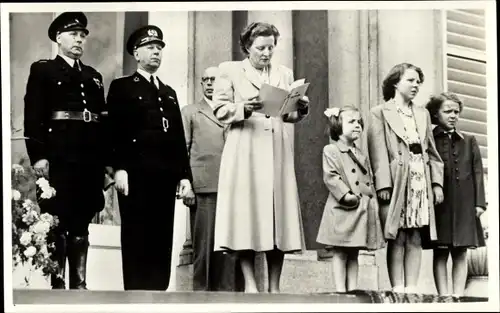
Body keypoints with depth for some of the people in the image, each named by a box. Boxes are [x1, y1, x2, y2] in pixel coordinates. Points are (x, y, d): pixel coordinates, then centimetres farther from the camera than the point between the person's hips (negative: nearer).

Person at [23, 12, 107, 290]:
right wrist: (38, 156, -15)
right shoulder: (43, 70, 5)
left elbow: (103, 120, 17)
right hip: (58, 159, -5)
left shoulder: (94, 76, 20)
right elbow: (33, 116, -5)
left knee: (81, 225, 7)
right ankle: (57, 284, -1)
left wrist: (106, 160, 10)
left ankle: (79, 284, 10)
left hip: (91, 160, 5)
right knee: (58, 225, -4)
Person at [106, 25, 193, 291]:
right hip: (136, 174, -5)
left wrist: (184, 174, 10)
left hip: (166, 176, 5)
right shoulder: (121, 87, 8)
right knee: (136, 240, -5)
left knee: (162, 241, 2)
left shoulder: (169, 92, 24)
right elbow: (115, 131, -4)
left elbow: (179, 137, 19)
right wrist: (119, 168, -15)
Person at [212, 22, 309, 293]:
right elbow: (220, 111, -1)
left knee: (278, 215, -1)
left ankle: (274, 287, 1)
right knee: (246, 214, -10)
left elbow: (290, 115, 19)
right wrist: (244, 108, -18)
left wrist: (301, 109, -3)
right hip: (245, 153, -4)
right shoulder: (229, 70, 7)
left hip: (278, 152, 4)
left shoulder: (284, 73, 18)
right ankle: (250, 284, -8)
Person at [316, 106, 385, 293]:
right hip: (342, 210, -7)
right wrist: (346, 194, -22)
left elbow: (370, 181, 20)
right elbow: (331, 177, -13)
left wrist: (372, 201, 5)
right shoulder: (331, 150, -2)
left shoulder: (361, 155, 20)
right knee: (340, 253, -4)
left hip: (364, 210, 7)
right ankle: (340, 290, -4)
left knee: (354, 253, 9)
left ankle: (353, 289, 10)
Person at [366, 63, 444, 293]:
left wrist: (437, 181, 7)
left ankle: (412, 287, 3)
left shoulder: (423, 114, 21)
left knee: (415, 238, 2)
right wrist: (383, 184, -14)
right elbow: (378, 152, -5)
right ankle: (397, 288, -4)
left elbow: (431, 151, 18)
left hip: (421, 181, 5)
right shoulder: (380, 113, 4)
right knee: (397, 238, -6)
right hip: (396, 181, -5)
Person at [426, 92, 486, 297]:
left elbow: (477, 172, 10)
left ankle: (458, 295, 6)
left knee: (461, 254, 4)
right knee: (440, 254, 0)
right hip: (439, 205, -3)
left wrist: (479, 202, 2)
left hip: (464, 205, 3)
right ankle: (444, 296, 2)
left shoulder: (469, 142, 13)